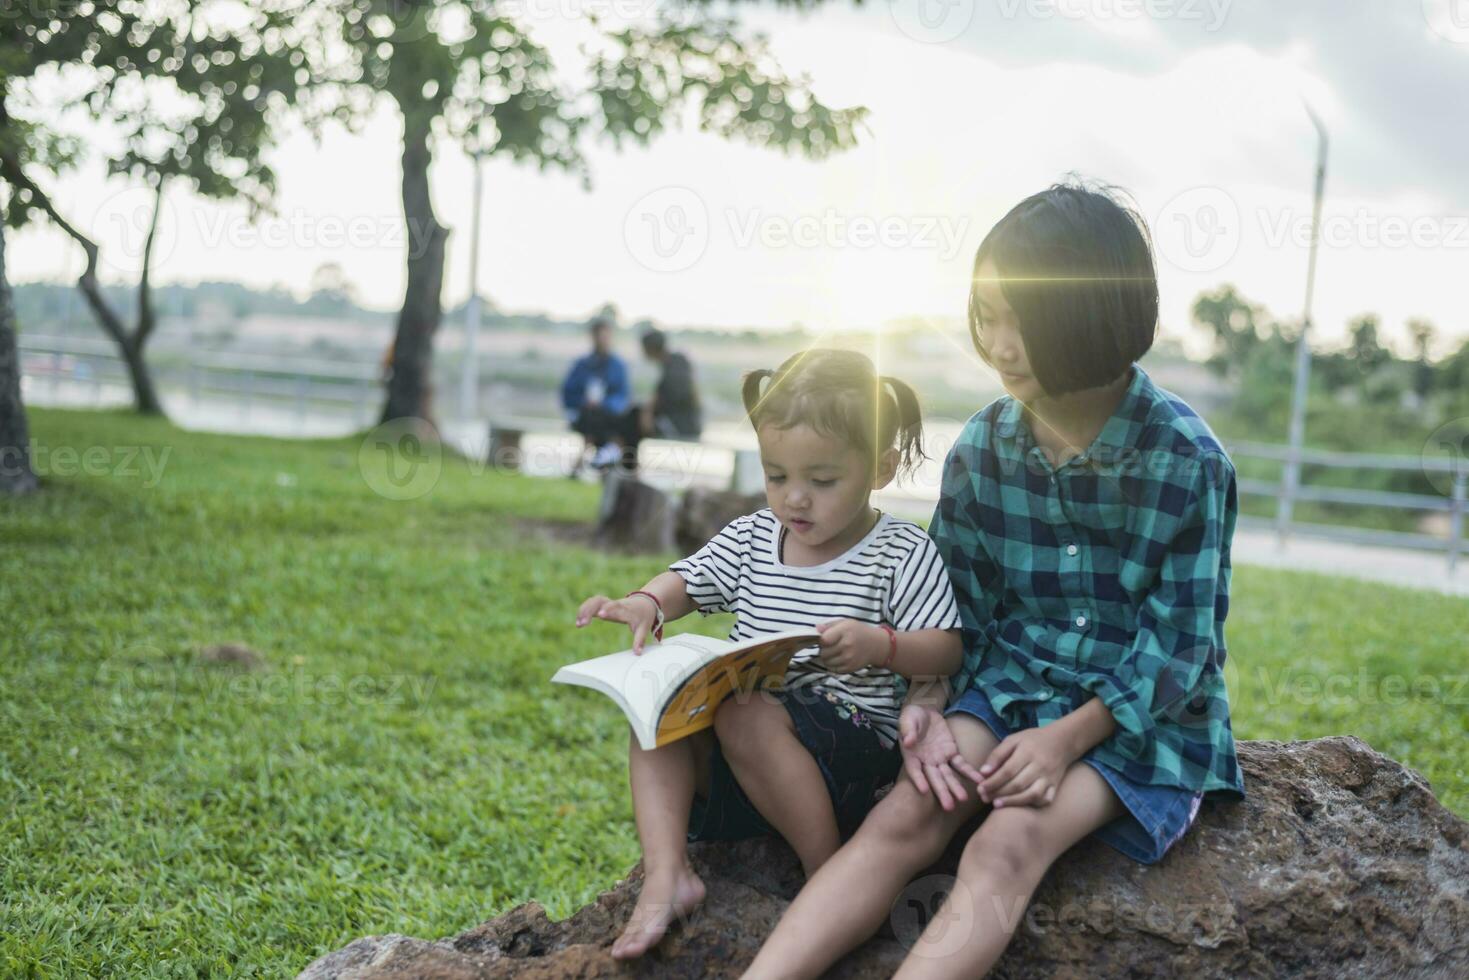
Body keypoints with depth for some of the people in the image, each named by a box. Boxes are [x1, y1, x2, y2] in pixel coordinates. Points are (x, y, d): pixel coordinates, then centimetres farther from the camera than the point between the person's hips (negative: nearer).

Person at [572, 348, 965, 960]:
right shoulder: (752, 538, 10)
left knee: (744, 716, -31)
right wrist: (645, 604, -11)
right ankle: (666, 876, -21)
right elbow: (688, 581, 13)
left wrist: (879, 645, -29)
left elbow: (947, 653, -9)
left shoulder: (902, 553, -5)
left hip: (853, 742, -6)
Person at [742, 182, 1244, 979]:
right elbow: (955, 607, 5)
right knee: (905, 816, -23)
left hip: (1141, 714, -3)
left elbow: (1180, 643, -11)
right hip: (1011, 682, 4)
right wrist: (927, 710, -13)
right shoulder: (983, 447, -2)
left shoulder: (1186, 460, -14)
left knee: (1007, 844, -29)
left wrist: (1069, 737, -20)